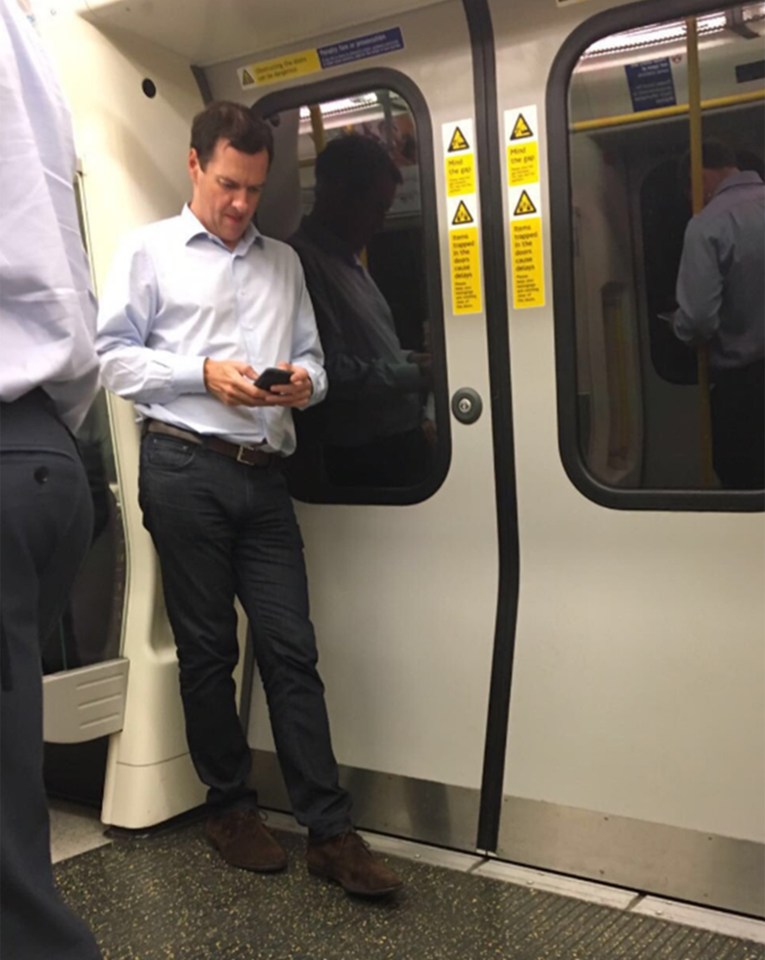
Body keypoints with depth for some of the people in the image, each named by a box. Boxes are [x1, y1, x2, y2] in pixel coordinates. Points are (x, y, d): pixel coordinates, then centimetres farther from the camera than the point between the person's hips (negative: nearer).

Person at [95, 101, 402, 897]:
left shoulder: (283, 262, 19)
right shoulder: (149, 251, 7)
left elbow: (312, 357, 19)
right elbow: (113, 355, 0)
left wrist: (305, 382, -5)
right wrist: (203, 373, -12)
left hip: (263, 473, 3)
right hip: (185, 466, -3)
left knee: (290, 648, 0)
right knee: (206, 646, 6)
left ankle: (329, 832, 2)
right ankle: (230, 808, 21)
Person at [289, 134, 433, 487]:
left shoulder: (348, 260, 16)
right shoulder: (303, 261, -17)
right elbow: (331, 371, -24)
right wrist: (416, 375, -17)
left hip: (401, 438, 9)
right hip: (365, 456, -9)